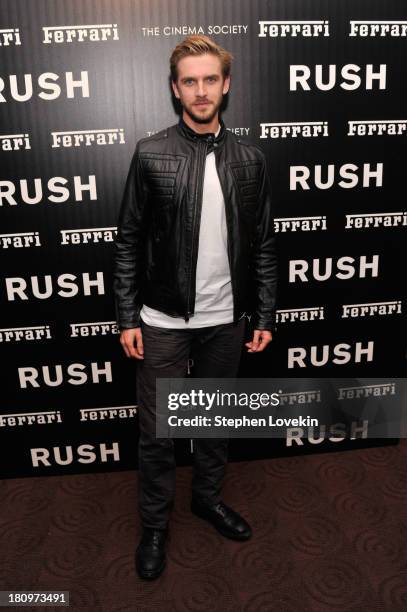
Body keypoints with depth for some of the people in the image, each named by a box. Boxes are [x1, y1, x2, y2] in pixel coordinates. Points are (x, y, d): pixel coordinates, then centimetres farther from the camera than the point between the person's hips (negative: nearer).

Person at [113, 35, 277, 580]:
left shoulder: (249, 159, 1)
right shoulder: (150, 154, -5)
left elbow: (263, 244, 4)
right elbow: (129, 241, -3)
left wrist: (265, 315, 2)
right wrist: (127, 318, -6)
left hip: (226, 320, 3)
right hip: (163, 321, -2)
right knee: (157, 432, 9)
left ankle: (208, 496, 43)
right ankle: (155, 524, 32)